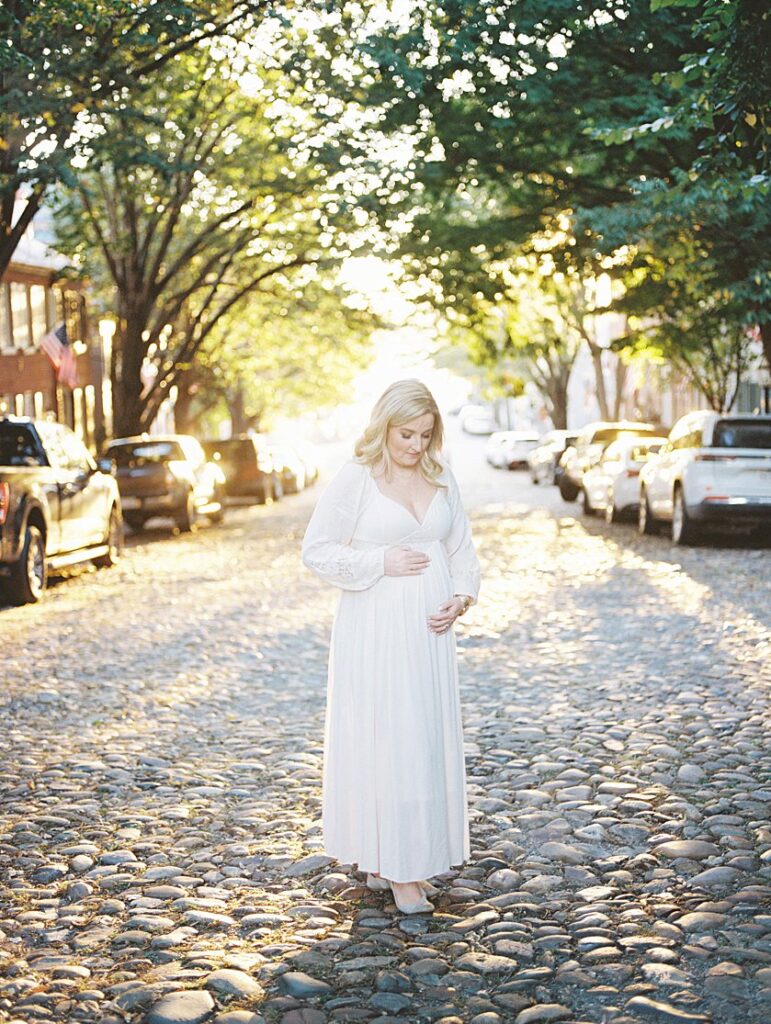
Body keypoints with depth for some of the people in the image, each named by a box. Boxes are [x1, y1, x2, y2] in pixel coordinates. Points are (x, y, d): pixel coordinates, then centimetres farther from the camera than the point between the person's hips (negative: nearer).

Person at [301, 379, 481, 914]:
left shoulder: (442, 480, 9)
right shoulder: (354, 479, -6)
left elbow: (463, 550, 16)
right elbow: (317, 550, -6)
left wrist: (461, 598, -1)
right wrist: (381, 562, -14)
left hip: (429, 631, 6)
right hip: (374, 631, -5)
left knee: (431, 742, 8)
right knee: (388, 741, -6)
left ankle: (412, 861, 20)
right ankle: (394, 868, 1)